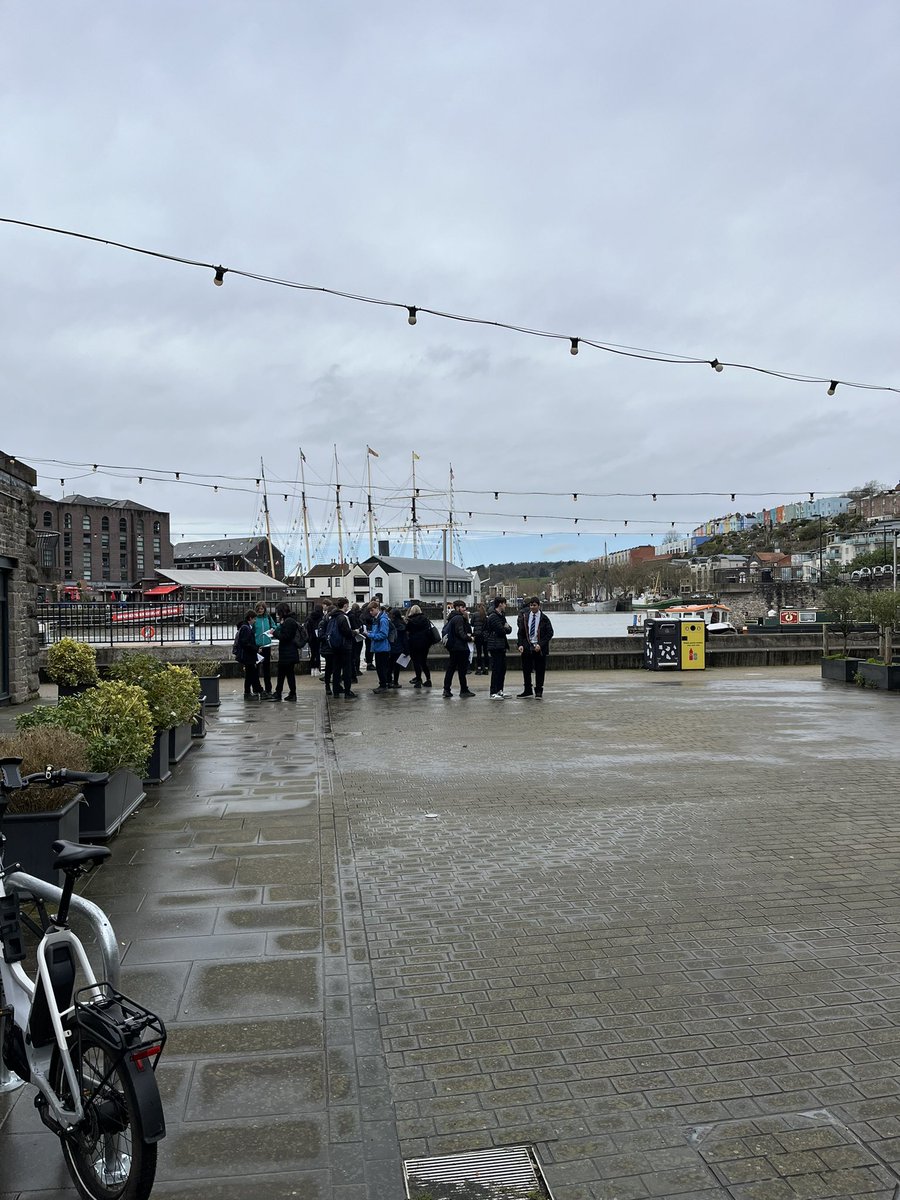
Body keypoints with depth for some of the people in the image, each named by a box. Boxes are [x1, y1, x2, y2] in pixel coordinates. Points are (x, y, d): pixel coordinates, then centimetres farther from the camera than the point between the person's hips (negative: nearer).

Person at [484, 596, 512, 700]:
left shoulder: (502, 615, 18)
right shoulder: (493, 617, -14)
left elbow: (509, 629, 14)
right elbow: (501, 631, -20)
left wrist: (507, 628, -9)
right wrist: (507, 628, 1)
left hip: (502, 646, 10)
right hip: (496, 646, -10)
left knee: (502, 669, 13)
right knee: (496, 669, -7)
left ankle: (500, 691, 21)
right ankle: (493, 693, -4)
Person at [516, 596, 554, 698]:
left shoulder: (544, 618, -2)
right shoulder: (524, 617, 6)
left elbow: (550, 633, -3)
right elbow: (520, 632, 9)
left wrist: (540, 645, -12)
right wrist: (520, 644, -5)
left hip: (539, 648, -2)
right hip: (526, 647, 2)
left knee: (539, 671, 2)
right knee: (526, 670, 6)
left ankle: (539, 691, 13)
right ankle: (528, 690, 18)